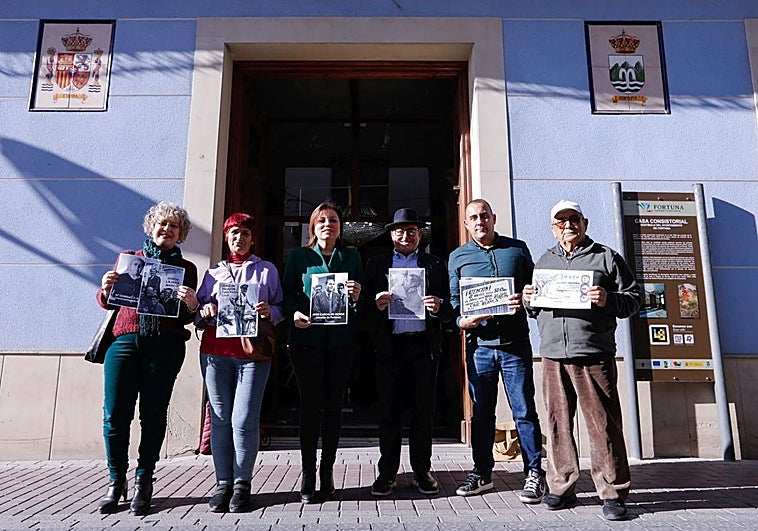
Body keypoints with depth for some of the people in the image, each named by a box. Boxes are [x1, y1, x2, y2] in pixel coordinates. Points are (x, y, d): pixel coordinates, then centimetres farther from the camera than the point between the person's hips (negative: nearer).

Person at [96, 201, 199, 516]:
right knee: (115, 414, -2)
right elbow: (108, 302, 15)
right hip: (125, 340, 1)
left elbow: (187, 318, 8)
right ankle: (116, 481, 15)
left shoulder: (186, 269, 12)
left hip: (165, 345, -1)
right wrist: (105, 290, -7)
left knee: (153, 415, 2)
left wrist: (191, 305, -14)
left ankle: (143, 482, 15)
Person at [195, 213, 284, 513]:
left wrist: (270, 312, -10)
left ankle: (242, 485, 6)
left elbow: (282, 308, 12)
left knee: (244, 420, -7)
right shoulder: (213, 272, 19)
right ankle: (223, 483, 13)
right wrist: (205, 311, -4)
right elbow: (197, 312, 19)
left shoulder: (267, 270, 14)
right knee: (220, 419, 2)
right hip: (216, 351, 3)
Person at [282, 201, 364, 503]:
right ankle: (308, 474, 10)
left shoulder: (352, 258, 13)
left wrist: (357, 296, -10)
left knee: (333, 404, 5)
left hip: (341, 340, 1)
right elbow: (287, 294, 6)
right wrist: (294, 313, -13)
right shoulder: (298, 256, 10)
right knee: (310, 404, 0)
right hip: (307, 338, -1)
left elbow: (361, 303, 12)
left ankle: (327, 472, 16)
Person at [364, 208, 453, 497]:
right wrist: (377, 306, -13)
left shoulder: (435, 264, 12)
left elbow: (450, 308, 8)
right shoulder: (376, 264, 13)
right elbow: (365, 306, 8)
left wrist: (438, 307, -13)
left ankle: (422, 471, 19)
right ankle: (387, 473, 15)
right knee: (389, 410, 4)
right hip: (390, 345, 0)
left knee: (423, 410, 6)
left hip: (424, 345, 0)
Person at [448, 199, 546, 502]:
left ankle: (534, 473, 14)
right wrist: (462, 321, -13)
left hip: (515, 343, -1)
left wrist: (525, 300, -10)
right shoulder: (458, 257, 9)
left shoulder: (517, 249, 8)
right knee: (481, 412, 10)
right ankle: (482, 472, 23)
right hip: (479, 345, 1)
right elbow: (452, 300, 6)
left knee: (524, 411, 2)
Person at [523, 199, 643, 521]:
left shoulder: (606, 257, 8)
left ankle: (612, 493, 12)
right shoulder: (544, 261, 20)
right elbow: (533, 310, 25)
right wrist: (528, 300, 3)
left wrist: (608, 300, -14)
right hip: (553, 355, 4)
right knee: (558, 423, 7)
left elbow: (635, 298, 5)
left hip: (595, 355, -3)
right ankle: (561, 488, 19)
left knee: (603, 425, -1)